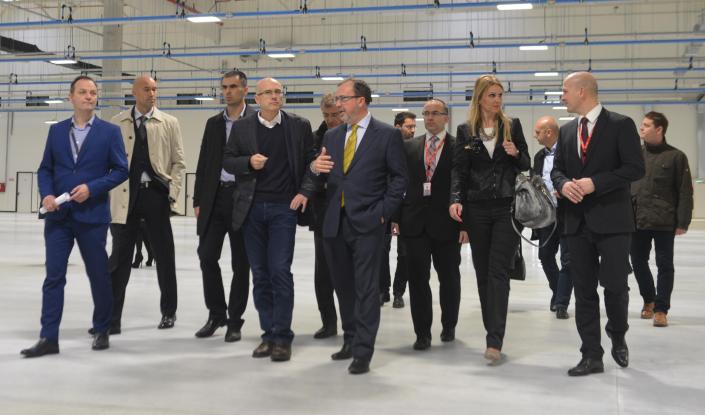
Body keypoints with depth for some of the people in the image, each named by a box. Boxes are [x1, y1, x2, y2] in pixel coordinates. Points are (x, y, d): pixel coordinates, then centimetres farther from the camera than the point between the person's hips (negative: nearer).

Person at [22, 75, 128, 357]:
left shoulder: (110, 132, 0)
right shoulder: (56, 130, 10)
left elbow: (121, 170, -3)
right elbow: (45, 169, 12)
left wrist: (91, 188, -14)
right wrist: (46, 194, -7)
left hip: (92, 215, -2)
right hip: (58, 216, 3)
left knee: (98, 275, 7)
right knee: (53, 276, 1)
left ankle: (102, 331, 23)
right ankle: (48, 338, 5)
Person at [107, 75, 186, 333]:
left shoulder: (169, 123, 6)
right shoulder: (118, 123, 9)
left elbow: (179, 162, 5)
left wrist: (172, 193, -5)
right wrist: (108, 195, 1)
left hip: (156, 195, 0)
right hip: (126, 196, 0)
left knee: (164, 256, 7)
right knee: (119, 257, 1)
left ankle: (168, 312, 23)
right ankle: (111, 318, 8)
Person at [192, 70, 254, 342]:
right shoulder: (213, 123, 13)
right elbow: (203, 164, 12)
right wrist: (198, 200, 7)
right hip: (215, 198, 4)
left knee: (240, 263, 3)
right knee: (207, 257, 0)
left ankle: (235, 320, 15)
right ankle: (216, 314, 17)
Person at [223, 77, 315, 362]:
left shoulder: (300, 126, 4)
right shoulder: (241, 127, 7)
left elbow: (311, 160, 6)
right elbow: (227, 161, 8)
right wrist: (248, 162, -11)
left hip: (283, 207, -2)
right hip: (251, 208, 3)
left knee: (280, 271, -8)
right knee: (260, 274, 7)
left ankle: (282, 337, 0)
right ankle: (268, 334, 16)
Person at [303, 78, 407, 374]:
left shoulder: (387, 135, -2)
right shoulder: (332, 136, 13)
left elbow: (399, 177, 0)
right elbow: (320, 180, 12)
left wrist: (384, 211, -8)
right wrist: (314, 169, -11)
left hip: (367, 224, -5)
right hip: (335, 224, 5)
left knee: (366, 289, -4)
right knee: (343, 286, 14)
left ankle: (363, 352, 1)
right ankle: (351, 340, 28)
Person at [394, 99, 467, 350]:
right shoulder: (408, 146, 10)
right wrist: (396, 217, 2)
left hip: (446, 223, -2)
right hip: (414, 223, 2)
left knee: (449, 278, 12)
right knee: (417, 279, 1)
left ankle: (449, 326, 30)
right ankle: (422, 333, 10)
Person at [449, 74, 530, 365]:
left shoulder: (513, 126, 8)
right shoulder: (465, 131, 7)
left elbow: (526, 165, 11)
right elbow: (459, 169, 3)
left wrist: (516, 153, -11)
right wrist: (456, 199, -13)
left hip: (507, 209, -1)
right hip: (477, 210, 1)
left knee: (498, 272, -9)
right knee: (483, 273, 8)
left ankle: (494, 342, -12)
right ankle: (493, 332, 22)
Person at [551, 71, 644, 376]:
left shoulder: (621, 125, -3)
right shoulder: (567, 131, 14)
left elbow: (635, 168, -10)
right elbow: (557, 168, 16)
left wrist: (595, 182, -18)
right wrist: (563, 184, -7)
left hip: (612, 219, -5)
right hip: (578, 221, 5)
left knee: (615, 285, -4)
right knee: (584, 291, 5)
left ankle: (618, 336, 26)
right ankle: (591, 356, 12)